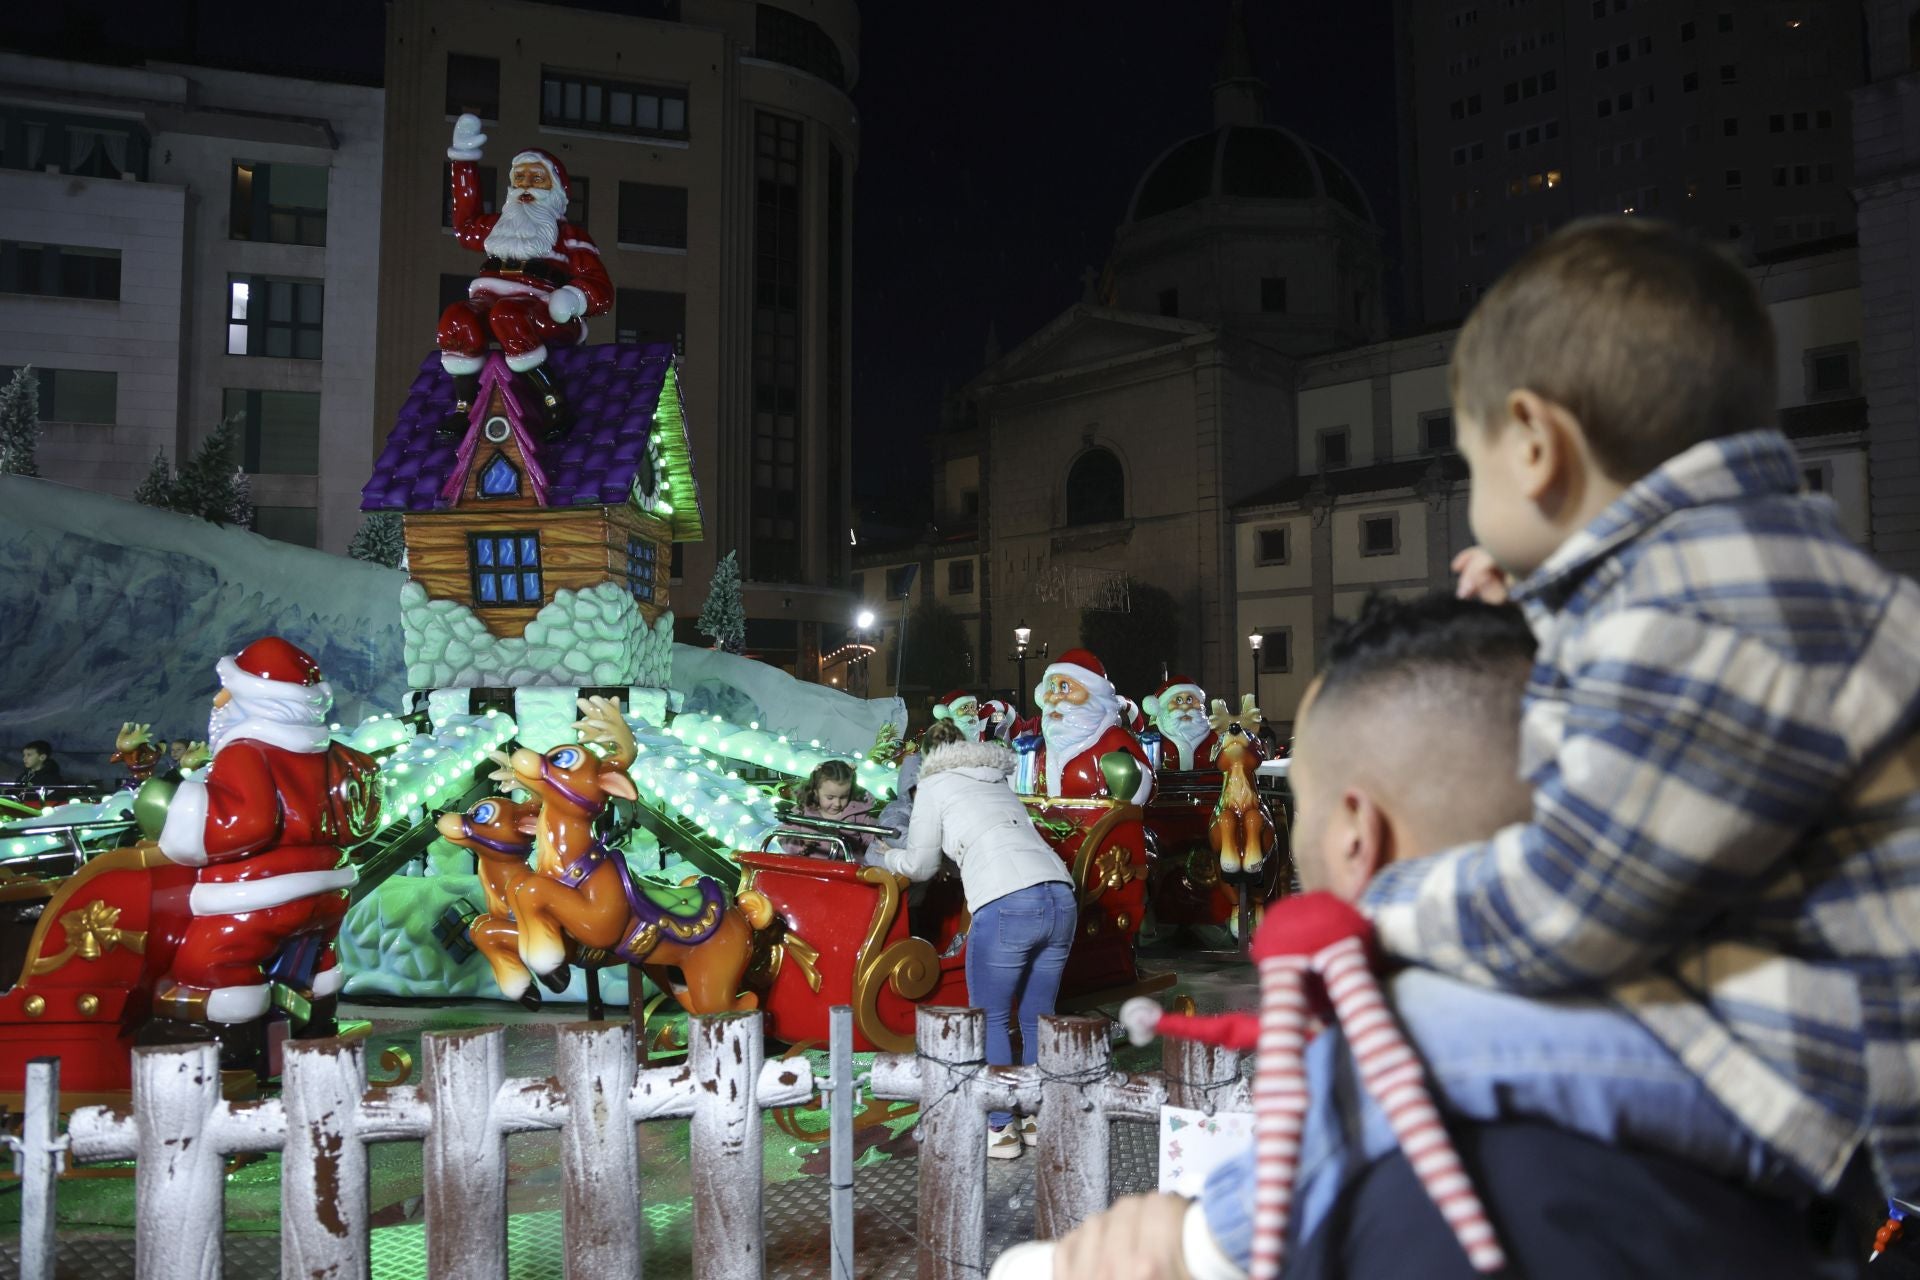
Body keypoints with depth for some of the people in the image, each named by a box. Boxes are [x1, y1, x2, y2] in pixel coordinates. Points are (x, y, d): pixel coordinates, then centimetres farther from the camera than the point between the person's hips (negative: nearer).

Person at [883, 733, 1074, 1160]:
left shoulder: (935, 784, 15)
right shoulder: (1000, 786, 32)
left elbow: (921, 866, 16)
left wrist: (889, 857, 37)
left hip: (1007, 904, -6)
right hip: (1061, 897, 6)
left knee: (990, 1021, 8)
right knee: (1037, 1020, 17)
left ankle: (1001, 1131, 10)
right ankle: (1038, 1121, 23)